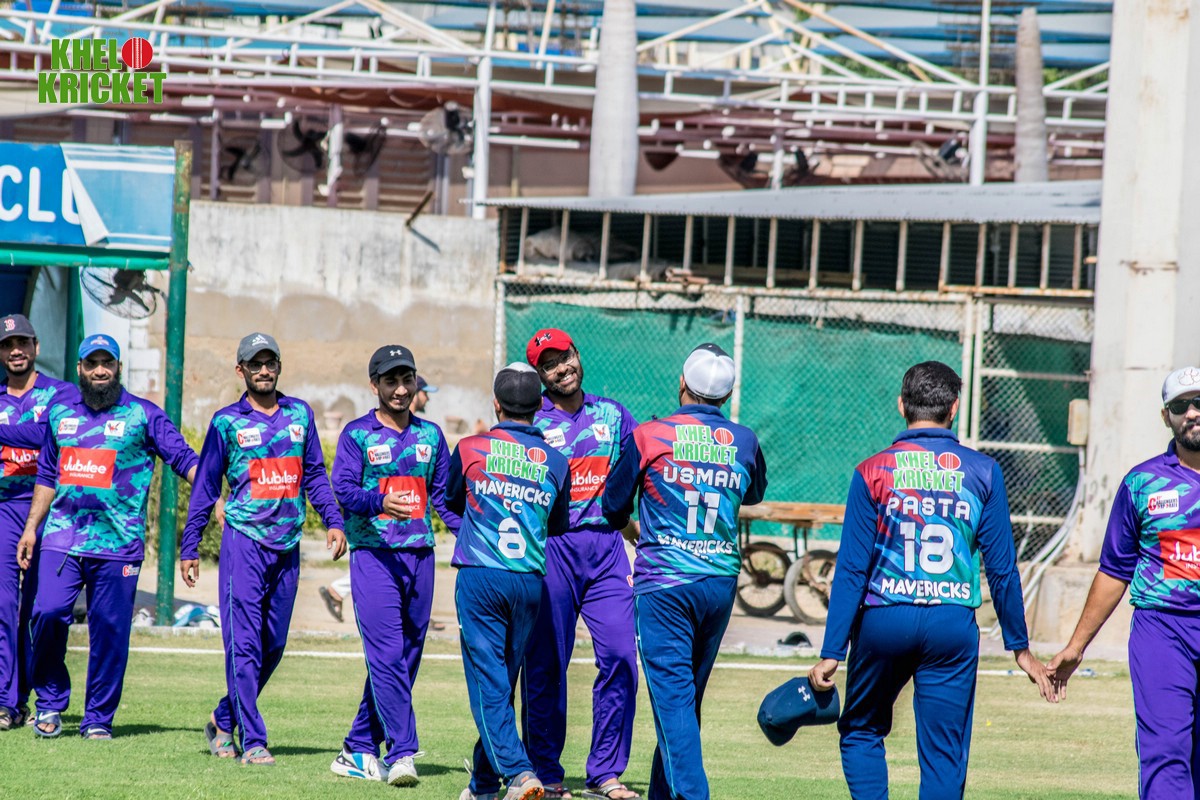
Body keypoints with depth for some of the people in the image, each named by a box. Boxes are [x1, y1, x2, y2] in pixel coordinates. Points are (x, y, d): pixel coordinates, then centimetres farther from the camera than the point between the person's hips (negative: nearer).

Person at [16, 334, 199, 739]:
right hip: (61, 537, 2)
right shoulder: (60, 411, 14)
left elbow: (184, 458, -1)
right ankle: (50, 701, 5)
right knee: (49, 612, -12)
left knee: (110, 629, -3)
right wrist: (31, 527, 18)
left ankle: (98, 718, 8)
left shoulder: (143, 415, 3)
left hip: (117, 542, -2)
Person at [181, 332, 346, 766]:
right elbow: (205, 486, 4)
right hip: (244, 539, -4)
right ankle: (252, 741, -9)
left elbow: (315, 474, 16)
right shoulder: (227, 422, 2)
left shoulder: (300, 414, 12)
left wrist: (333, 521, 2)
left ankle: (224, 719, 24)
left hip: (287, 546, 4)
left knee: (274, 644, 7)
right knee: (244, 642, -9)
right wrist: (189, 547, 1)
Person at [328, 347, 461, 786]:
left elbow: (444, 494, 15)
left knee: (406, 656, 7)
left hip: (420, 556, 5)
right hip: (373, 554, -5)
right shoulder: (357, 435, 1)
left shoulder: (430, 435, 14)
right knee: (387, 655, -14)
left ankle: (360, 749, 16)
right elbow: (344, 490, -9)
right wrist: (382, 503, -29)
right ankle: (401, 753, -18)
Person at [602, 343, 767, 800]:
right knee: (688, 696, 16)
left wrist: (637, 533, 27)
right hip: (721, 583, 4)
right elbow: (755, 493, 25)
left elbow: (613, 508, 6)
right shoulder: (745, 443, 2)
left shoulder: (650, 437, -6)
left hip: (663, 584, -4)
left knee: (672, 695, -7)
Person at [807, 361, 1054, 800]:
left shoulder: (873, 472, -1)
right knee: (944, 756, 5)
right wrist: (1020, 647, 10)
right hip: (953, 627, 0)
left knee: (861, 731, 18)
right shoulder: (982, 472, 1)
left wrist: (832, 652, -1)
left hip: (884, 620, 0)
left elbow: (852, 569, -3)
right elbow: (1002, 567, 2)